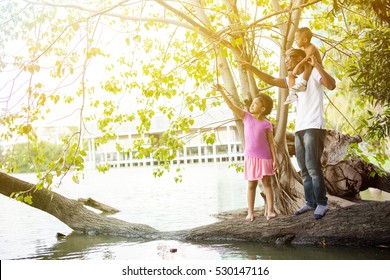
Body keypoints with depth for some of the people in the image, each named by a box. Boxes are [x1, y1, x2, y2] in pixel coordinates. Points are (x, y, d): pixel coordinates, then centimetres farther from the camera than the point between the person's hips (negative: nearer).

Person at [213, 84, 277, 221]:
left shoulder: (267, 124, -3)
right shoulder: (247, 117, 3)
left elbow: (271, 143, -1)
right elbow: (232, 106, -3)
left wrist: (274, 159, -7)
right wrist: (221, 91, -10)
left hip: (265, 158, -1)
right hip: (250, 157, 2)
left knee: (267, 183, 2)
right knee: (251, 185, 6)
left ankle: (270, 210, 3)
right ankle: (250, 212, 8)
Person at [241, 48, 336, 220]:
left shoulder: (313, 73, -2)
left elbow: (331, 85, -18)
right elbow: (271, 80, 26)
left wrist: (317, 65, -26)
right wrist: (252, 69, 21)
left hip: (314, 127, -8)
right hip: (300, 129, 8)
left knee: (313, 166, -13)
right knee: (304, 169, 6)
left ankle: (322, 203, -6)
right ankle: (311, 202, 11)